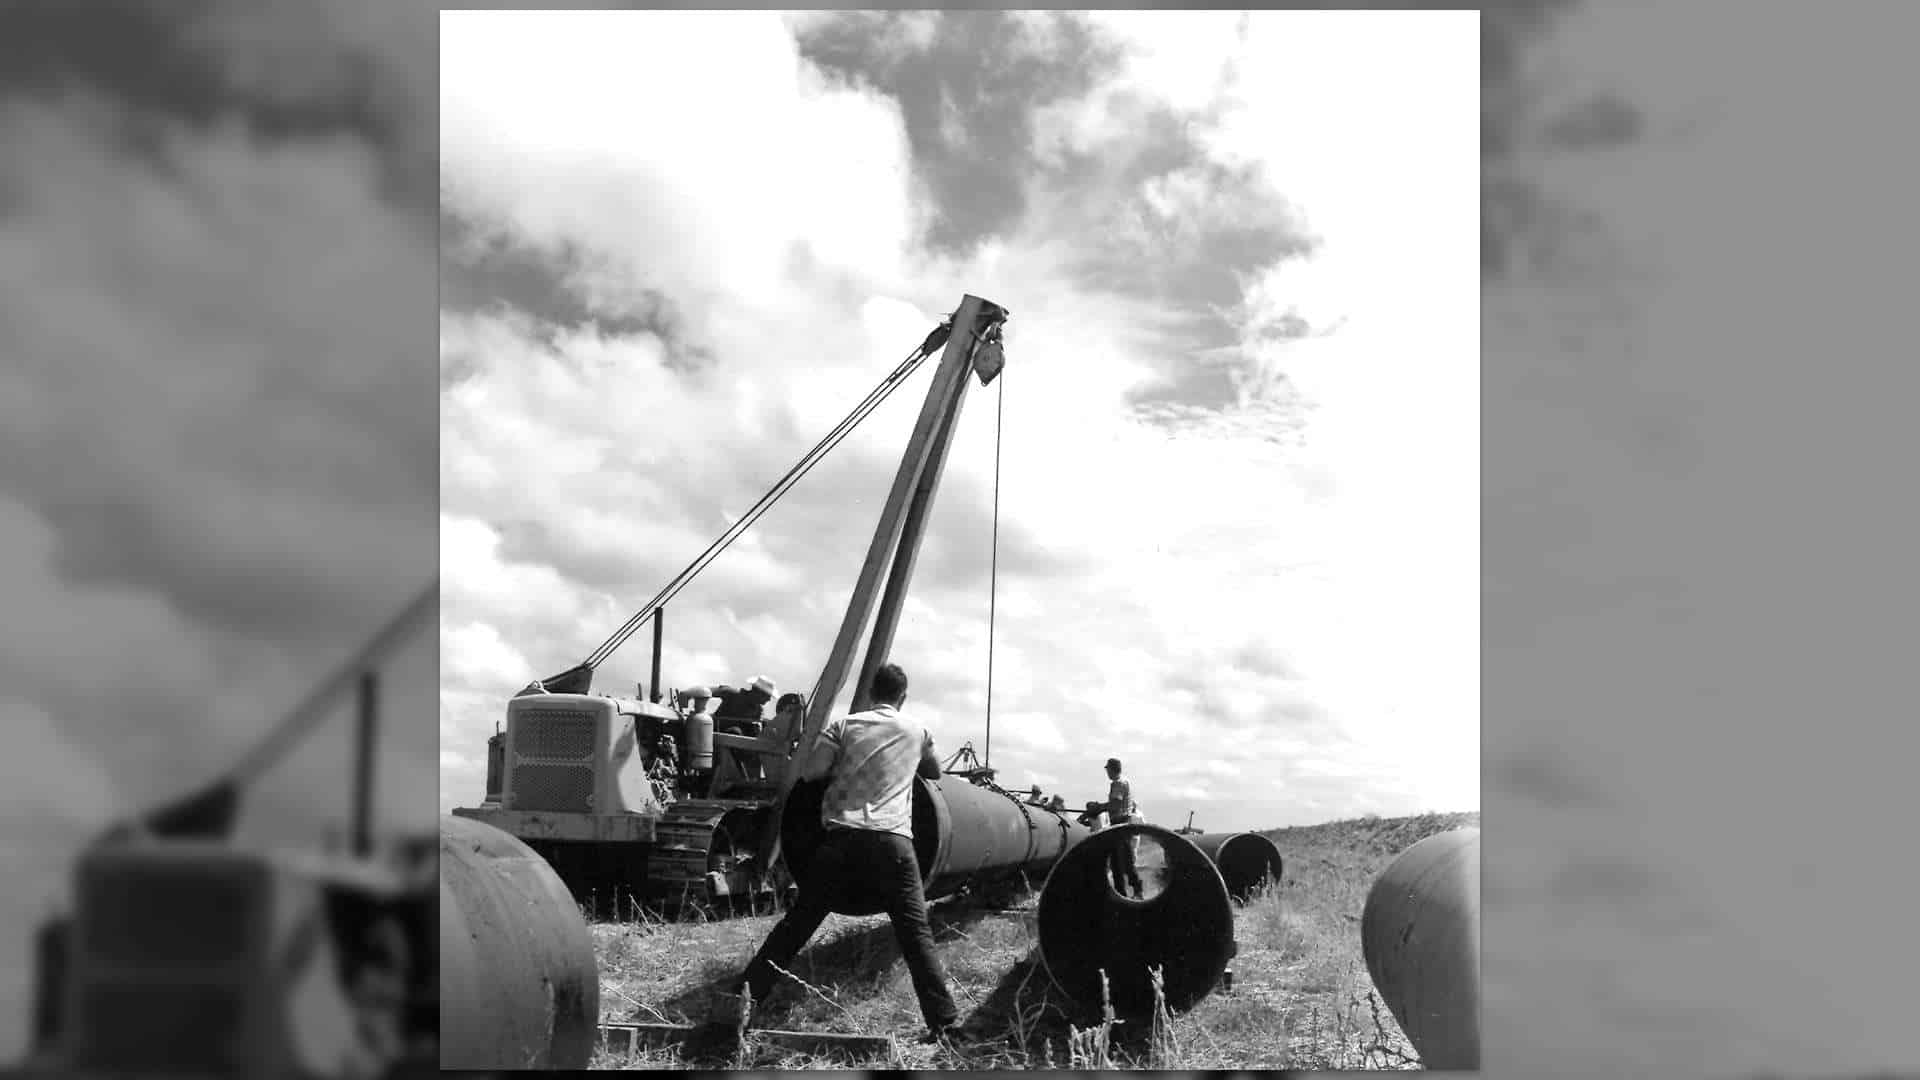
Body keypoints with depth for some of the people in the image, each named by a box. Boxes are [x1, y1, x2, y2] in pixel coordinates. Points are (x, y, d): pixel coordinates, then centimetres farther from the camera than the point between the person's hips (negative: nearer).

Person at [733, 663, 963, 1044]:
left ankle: (743, 995, 7)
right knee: (916, 934, 0)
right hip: (892, 841, 0)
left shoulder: (845, 726, 12)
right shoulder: (916, 731, 18)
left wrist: (842, 765, 20)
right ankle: (944, 1024, -4)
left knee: (796, 924, 7)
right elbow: (935, 773, 35)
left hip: (842, 838, 1)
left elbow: (809, 772, 3)